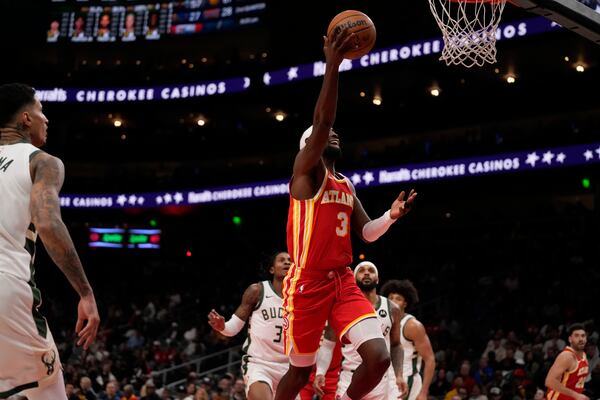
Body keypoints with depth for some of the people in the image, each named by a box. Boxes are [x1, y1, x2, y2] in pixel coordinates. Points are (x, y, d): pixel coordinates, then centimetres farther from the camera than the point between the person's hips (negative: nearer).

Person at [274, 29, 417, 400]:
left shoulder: (347, 185, 17)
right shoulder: (306, 169, -5)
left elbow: (366, 232, 19)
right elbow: (321, 121, -21)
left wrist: (391, 216, -2)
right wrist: (333, 66, -30)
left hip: (343, 282, 6)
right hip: (307, 284, -6)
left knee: (379, 357, -11)